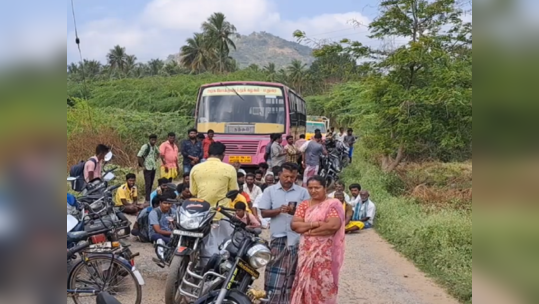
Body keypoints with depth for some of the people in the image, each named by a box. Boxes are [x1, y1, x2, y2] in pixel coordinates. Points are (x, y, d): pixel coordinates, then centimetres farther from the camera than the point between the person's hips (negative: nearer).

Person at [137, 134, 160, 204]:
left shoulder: (155, 147, 9)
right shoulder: (145, 146, -14)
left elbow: (158, 153, 30)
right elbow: (139, 156, -19)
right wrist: (142, 166, -15)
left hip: (153, 167, 7)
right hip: (147, 168, -7)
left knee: (151, 184, 11)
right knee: (148, 184, -8)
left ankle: (149, 198, 20)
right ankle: (147, 200, -7)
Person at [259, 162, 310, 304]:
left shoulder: (303, 192, 5)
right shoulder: (270, 191, 5)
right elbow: (264, 213, 2)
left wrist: (296, 212, -16)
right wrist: (279, 210, -14)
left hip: (297, 238, 1)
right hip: (278, 237, 0)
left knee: (293, 273, 5)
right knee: (275, 272, -2)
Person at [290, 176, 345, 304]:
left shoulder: (333, 204, -4)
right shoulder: (304, 205, 10)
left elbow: (334, 225, -18)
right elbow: (294, 225, -1)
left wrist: (309, 231, -11)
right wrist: (315, 224, -15)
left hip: (325, 253, -4)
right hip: (307, 252, 4)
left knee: (323, 285, 0)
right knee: (306, 283, 7)